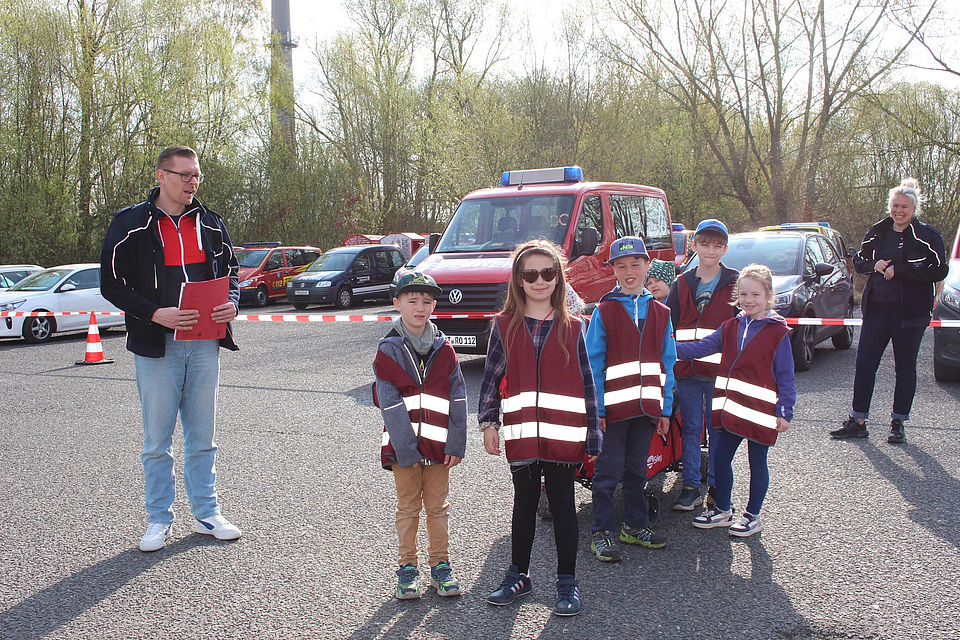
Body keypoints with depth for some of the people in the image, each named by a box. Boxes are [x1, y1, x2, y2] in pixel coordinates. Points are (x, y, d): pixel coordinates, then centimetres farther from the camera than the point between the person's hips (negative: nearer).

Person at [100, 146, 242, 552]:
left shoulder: (210, 224, 9)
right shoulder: (131, 224, -2)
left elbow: (230, 270, 19)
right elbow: (111, 282, -4)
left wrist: (231, 304, -3)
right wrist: (155, 313, -19)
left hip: (204, 344, 3)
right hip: (157, 346, -3)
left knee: (202, 437, 11)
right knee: (157, 440, 4)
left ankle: (206, 514, 22)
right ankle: (159, 520, 18)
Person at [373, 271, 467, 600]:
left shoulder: (444, 350, 4)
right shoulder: (388, 351, -5)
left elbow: (458, 398, 2)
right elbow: (391, 406, -10)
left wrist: (456, 444, -6)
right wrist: (406, 449, -15)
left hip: (438, 445, 2)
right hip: (403, 446, -2)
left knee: (438, 507, 12)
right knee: (407, 508, 10)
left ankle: (440, 566, 23)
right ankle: (407, 567, 21)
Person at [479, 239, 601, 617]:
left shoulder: (571, 327, 2)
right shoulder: (505, 327, 2)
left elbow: (586, 382, 3)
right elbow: (491, 377, 6)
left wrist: (592, 436, 1)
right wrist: (488, 423, 0)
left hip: (563, 436, -1)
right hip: (522, 435, 1)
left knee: (563, 505, 8)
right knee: (524, 505, 14)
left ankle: (567, 581, 20)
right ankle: (518, 576, 28)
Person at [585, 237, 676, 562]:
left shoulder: (660, 312, 8)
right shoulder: (604, 310, -2)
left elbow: (667, 363, 10)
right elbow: (593, 363, -5)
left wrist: (665, 408, 5)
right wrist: (595, 409, -12)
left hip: (647, 406, 4)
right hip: (613, 406, -3)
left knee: (637, 469, 15)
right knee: (608, 471, 2)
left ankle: (635, 526, 27)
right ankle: (602, 532, 11)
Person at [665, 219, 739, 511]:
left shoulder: (734, 283, 2)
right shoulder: (682, 284, 9)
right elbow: (668, 325, 9)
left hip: (720, 370, -2)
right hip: (686, 369, 2)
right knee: (690, 429, 7)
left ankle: (716, 487, 19)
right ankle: (690, 486, 16)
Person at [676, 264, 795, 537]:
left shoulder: (778, 332, -8)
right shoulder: (730, 327, 7)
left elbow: (785, 375, -6)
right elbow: (701, 347, 6)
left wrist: (785, 411, -9)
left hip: (760, 410, -5)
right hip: (730, 408, 5)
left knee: (757, 463, 10)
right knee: (720, 458, 11)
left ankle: (752, 515, 24)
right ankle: (722, 509, 29)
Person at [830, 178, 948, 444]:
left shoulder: (928, 236, -5)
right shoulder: (877, 232, 9)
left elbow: (938, 271, -14)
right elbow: (858, 261, 16)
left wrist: (898, 269, -18)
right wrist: (874, 265, -6)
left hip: (910, 312, -4)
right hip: (876, 308, 4)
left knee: (905, 368, 6)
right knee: (864, 364, 2)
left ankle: (898, 423, 18)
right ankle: (857, 421, 10)